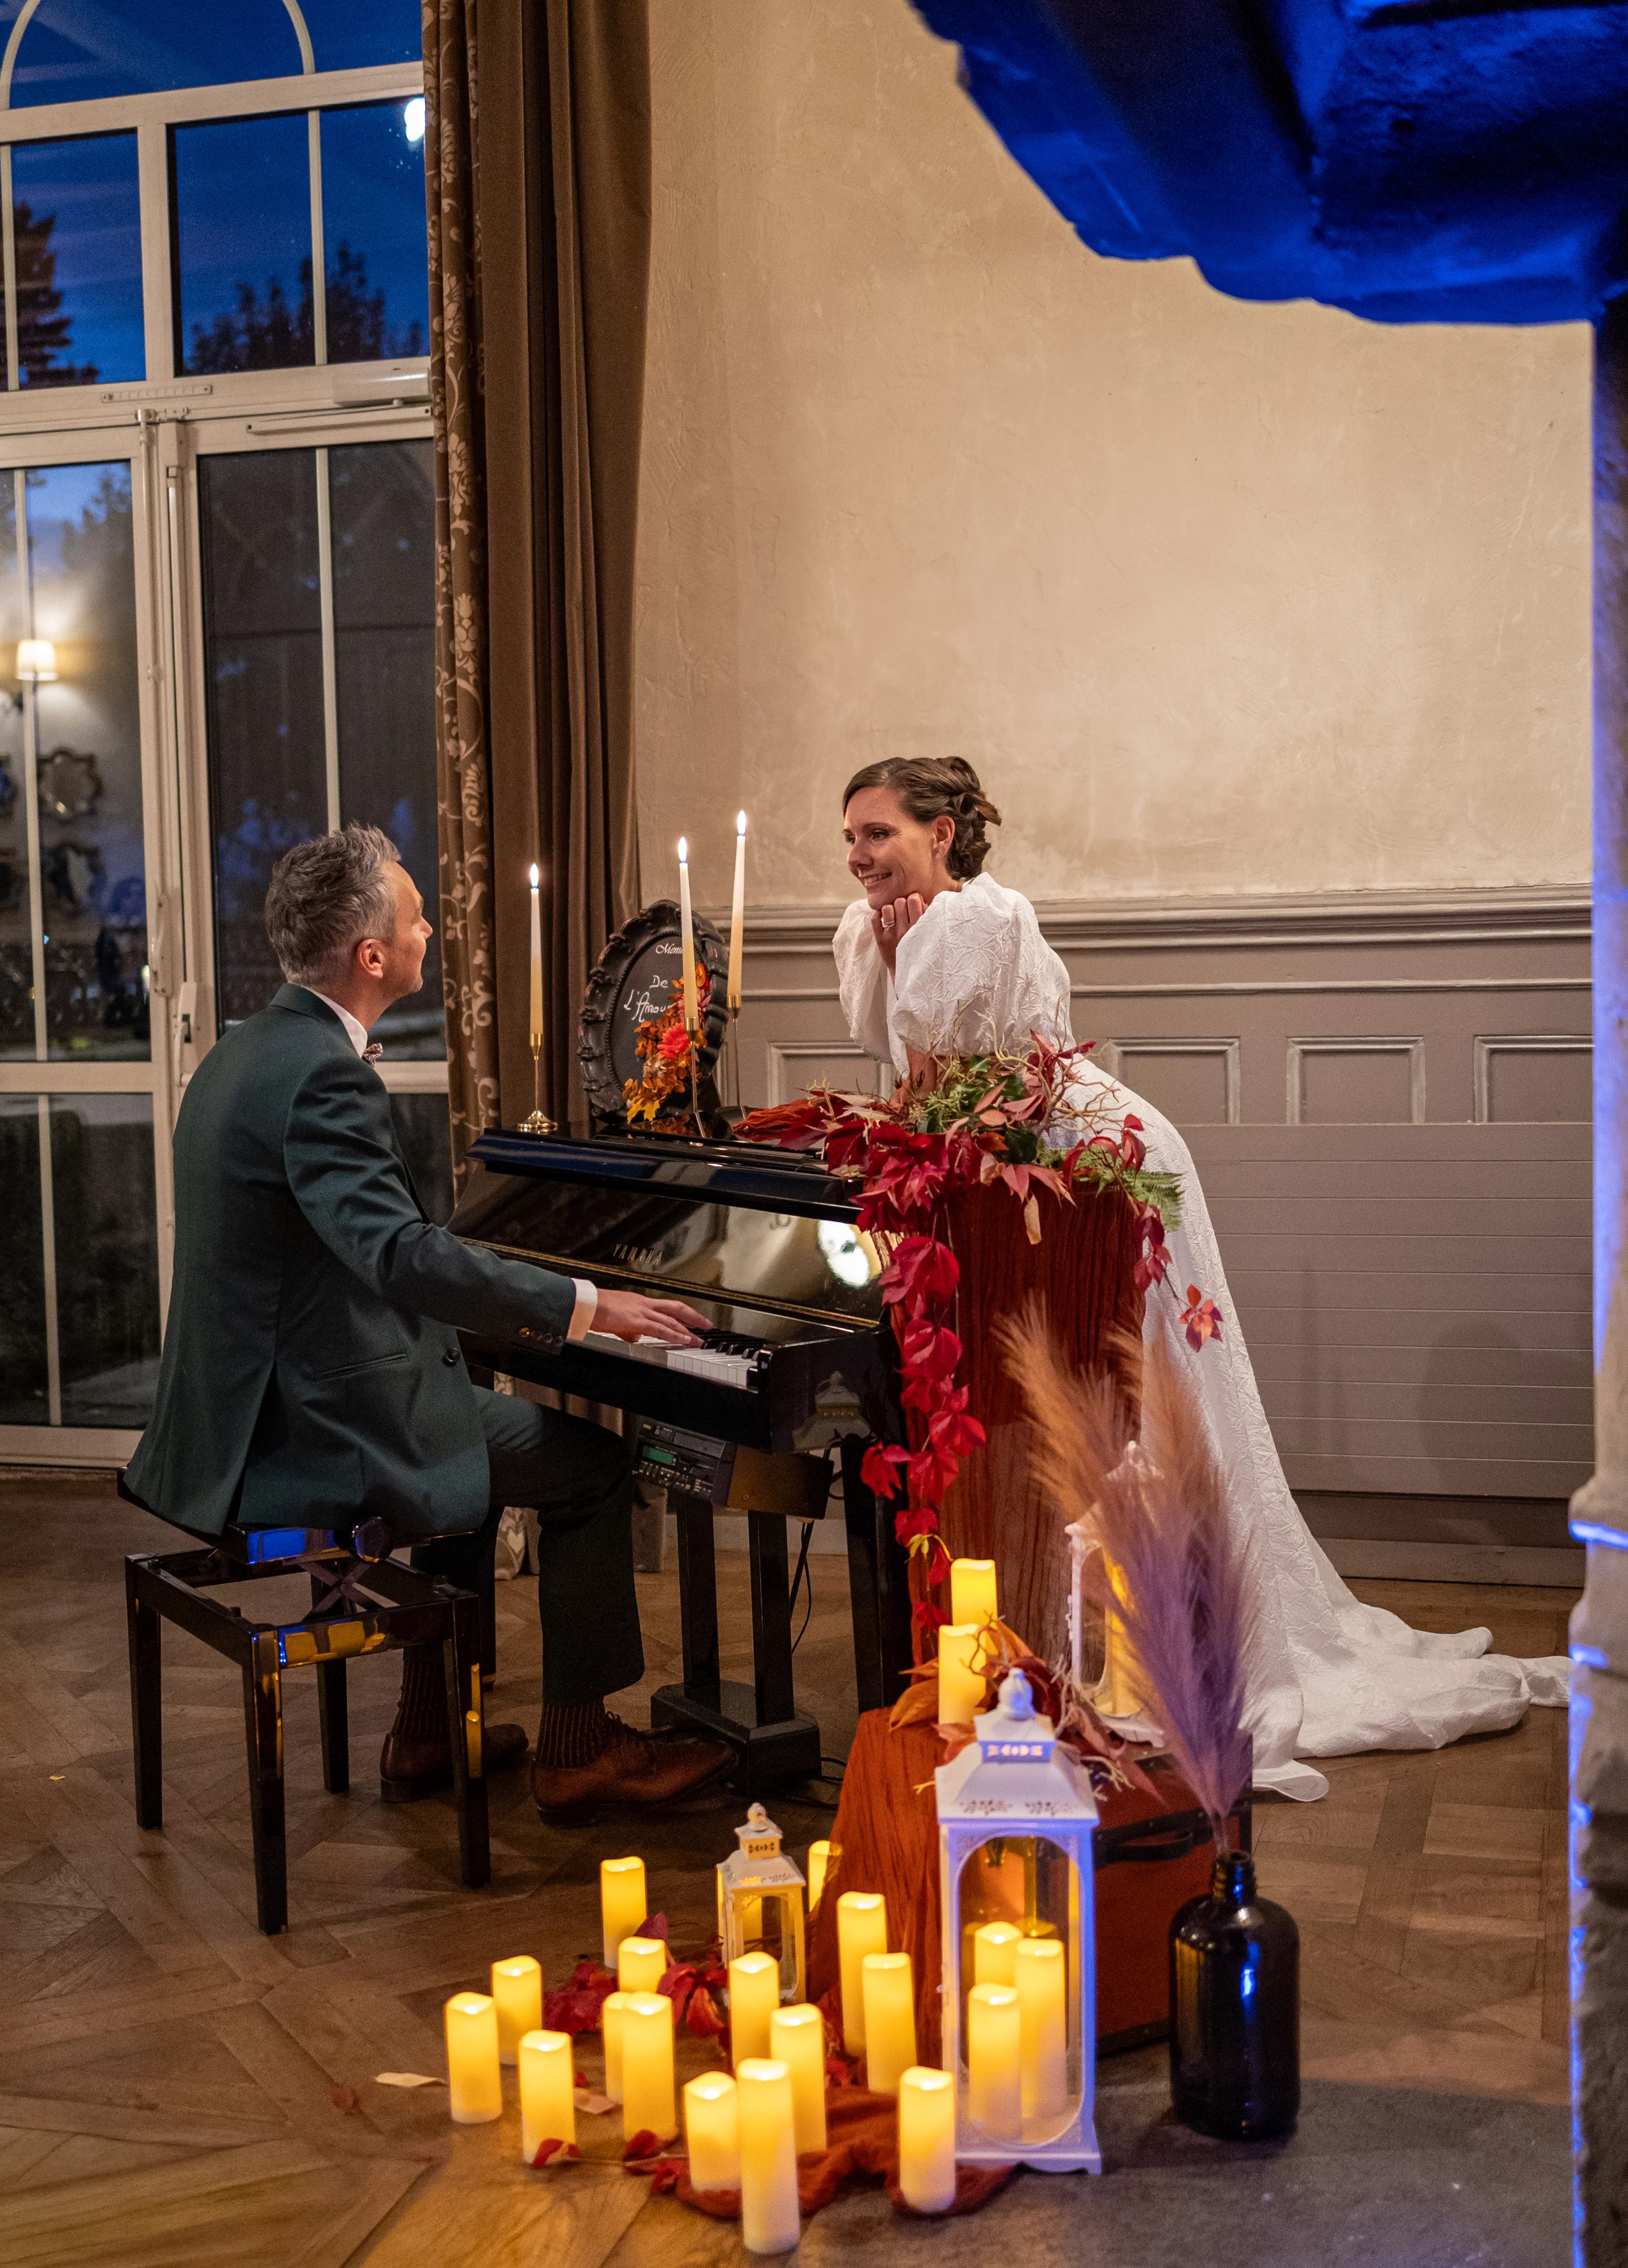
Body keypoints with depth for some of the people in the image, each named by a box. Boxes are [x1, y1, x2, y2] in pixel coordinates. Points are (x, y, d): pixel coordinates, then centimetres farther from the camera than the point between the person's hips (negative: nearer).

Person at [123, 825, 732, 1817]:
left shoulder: (247, 1049, 11)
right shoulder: (320, 1073, -22)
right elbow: (403, 1254, -33)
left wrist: (505, 1305, 20)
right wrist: (586, 1306, -28)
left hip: (247, 1412, 10)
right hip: (314, 1431, -10)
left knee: (480, 1419, 29)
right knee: (595, 1462, 0)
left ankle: (431, 1732, 30)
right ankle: (577, 1745, 11)